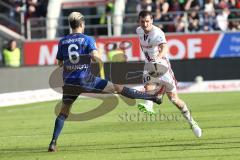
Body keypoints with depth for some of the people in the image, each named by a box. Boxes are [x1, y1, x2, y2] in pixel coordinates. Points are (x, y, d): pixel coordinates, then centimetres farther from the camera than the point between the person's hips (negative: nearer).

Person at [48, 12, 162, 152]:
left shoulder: (62, 42, 9)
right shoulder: (88, 39, -2)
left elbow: (60, 63, 16)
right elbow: (95, 57, -16)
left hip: (69, 82, 3)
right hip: (86, 80, -3)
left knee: (64, 112, 13)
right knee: (118, 88, 3)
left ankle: (53, 142, -1)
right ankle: (151, 97, 5)